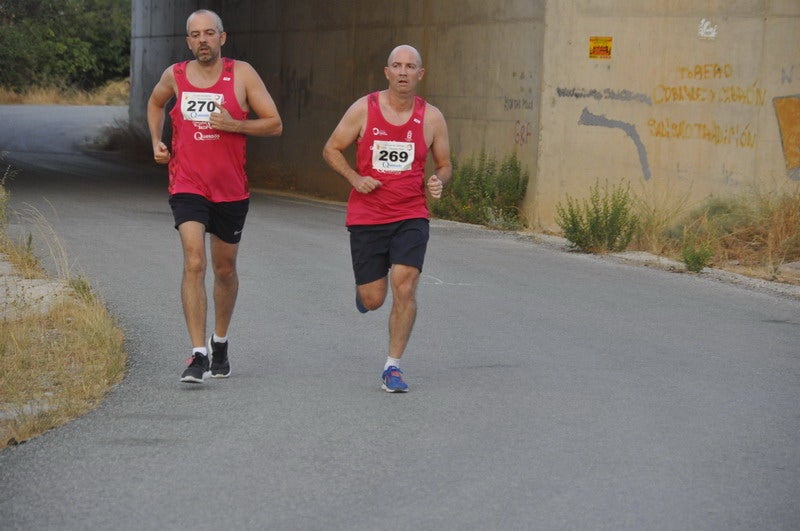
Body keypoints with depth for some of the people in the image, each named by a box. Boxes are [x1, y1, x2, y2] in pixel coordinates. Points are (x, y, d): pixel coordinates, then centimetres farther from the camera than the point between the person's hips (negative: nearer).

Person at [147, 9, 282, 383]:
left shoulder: (242, 74, -3)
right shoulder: (174, 76, 2)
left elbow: (275, 124, -3)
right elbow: (155, 103, 26)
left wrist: (234, 124, -17)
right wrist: (156, 142, 12)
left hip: (231, 190, 1)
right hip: (187, 187, -1)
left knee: (225, 269, 15)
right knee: (194, 263, -18)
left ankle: (220, 342, 38)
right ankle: (198, 355, -21)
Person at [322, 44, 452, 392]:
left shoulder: (431, 118, 1)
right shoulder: (364, 109, -3)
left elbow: (444, 165, 12)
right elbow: (331, 149, 5)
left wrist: (438, 182, -11)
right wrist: (355, 178, -11)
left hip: (411, 216, 0)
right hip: (366, 217, 0)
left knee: (404, 289, -15)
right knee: (372, 300, 3)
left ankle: (392, 367, -2)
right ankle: (364, 288, 43)